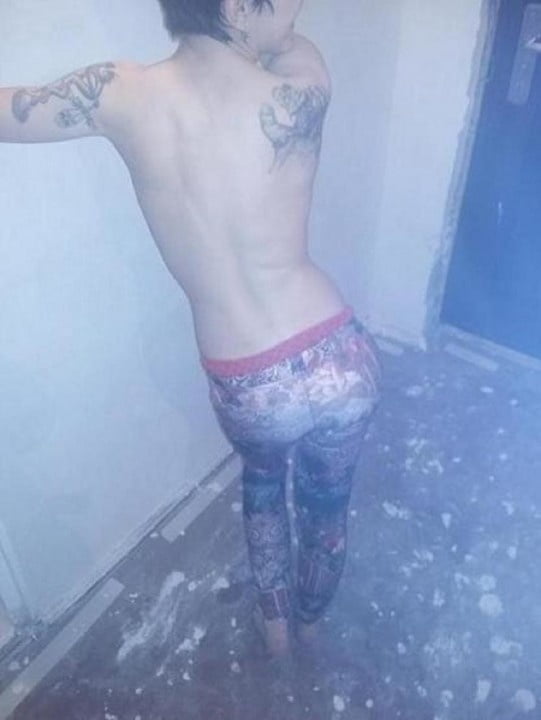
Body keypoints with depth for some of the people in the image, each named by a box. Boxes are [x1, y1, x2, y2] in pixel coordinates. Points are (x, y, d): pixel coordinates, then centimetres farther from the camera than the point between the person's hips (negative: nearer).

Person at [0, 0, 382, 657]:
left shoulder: (120, 95, -10)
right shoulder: (297, 94, -12)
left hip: (248, 389, 1)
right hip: (341, 361, 0)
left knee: (262, 481, 37)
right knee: (326, 503, 31)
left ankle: (274, 620, 56)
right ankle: (310, 617, 61)